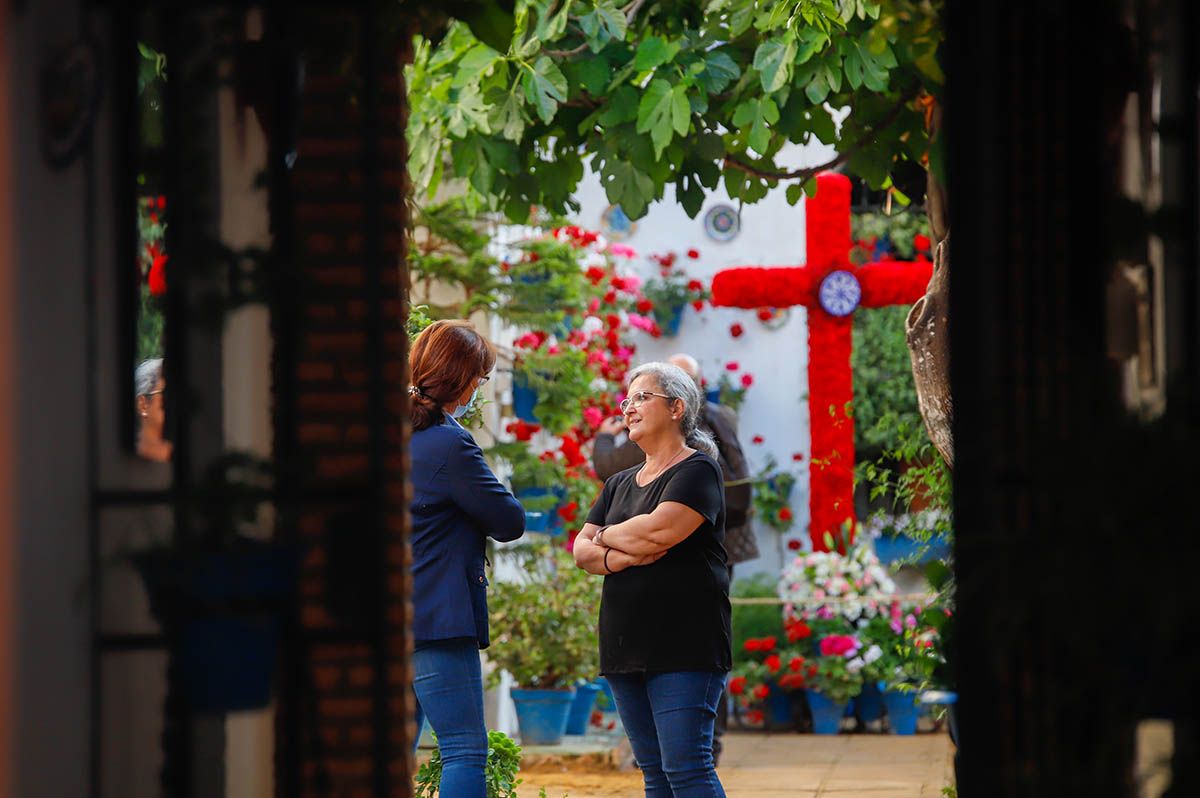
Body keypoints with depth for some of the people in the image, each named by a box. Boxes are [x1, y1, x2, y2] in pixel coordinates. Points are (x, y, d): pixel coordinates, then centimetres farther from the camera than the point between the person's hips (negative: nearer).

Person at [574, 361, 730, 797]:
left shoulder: (697, 471, -4)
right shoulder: (620, 484, 20)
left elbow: (660, 531, -20)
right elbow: (581, 550, 12)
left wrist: (607, 536, 0)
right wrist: (616, 558, -12)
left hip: (683, 648, -8)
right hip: (626, 647, 8)